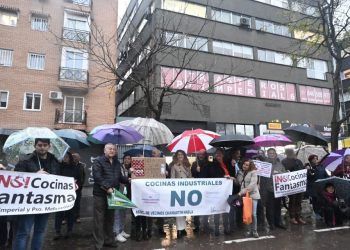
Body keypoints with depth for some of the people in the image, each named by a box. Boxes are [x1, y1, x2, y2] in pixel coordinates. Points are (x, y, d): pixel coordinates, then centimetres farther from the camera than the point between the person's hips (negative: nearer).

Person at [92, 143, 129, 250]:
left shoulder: (117, 163, 14)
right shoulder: (98, 161, -8)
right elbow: (97, 177, -19)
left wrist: (128, 180, 3)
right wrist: (107, 187, -27)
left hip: (112, 194, 7)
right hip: (100, 194, -6)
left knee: (110, 219, 16)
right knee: (99, 220, 0)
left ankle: (108, 240, 30)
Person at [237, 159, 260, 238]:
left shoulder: (253, 172, -6)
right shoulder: (240, 172, 11)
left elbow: (252, 184, -16)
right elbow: (238, 182, 13)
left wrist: (242, 192, -19)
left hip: (253, 195, -4)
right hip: (244, 195, 4)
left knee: (253, 214, -4)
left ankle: (254, 231, 12)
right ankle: (249, 230, 17)